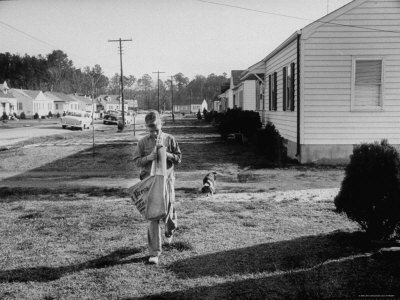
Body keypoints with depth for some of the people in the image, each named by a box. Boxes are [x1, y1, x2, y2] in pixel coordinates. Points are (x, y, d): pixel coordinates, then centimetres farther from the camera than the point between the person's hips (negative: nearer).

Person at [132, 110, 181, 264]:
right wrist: (148, 157, -17)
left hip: (167, 180, 1)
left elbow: (178, 158, 4)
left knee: (167, 212, 9)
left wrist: (166, 154, -15)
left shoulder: (169, 139, 3)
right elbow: (136, 161, 2)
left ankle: (170, 231, 48)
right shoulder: (143, 142, 2)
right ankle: (154, 253, 2)